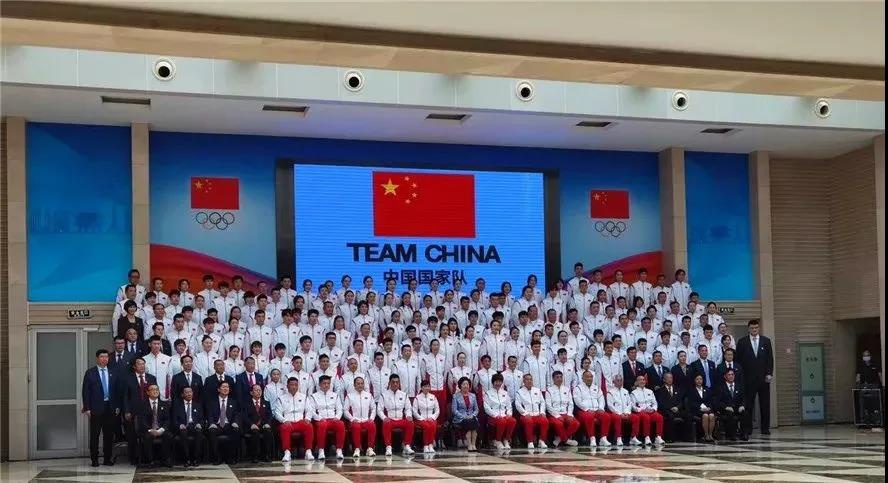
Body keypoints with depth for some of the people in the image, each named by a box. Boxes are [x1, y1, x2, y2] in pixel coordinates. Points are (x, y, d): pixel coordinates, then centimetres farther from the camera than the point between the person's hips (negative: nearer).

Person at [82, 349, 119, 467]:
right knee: (95, 434, 1)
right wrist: (87, 408, -8)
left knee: (109, 434, 5)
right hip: (96, 408, -3)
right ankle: (94, 459, 8)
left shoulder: (113, 373, 11)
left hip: (110, 407, 3)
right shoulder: (90, 373, 1)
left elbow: (117, 391, 11)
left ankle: (107, 458, 13)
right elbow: (85, 391, -2)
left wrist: (117, 406, 4)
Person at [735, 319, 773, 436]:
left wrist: (769, 374, -3)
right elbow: (739, 360, 3)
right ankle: (747, 429, 1)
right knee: (748, 405, -3)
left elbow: (770, 358, 7)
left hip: (764, 377, 2)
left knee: (765, 404, 3)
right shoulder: (742, 342, 5)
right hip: (748, 378, -2)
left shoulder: (766, 341, 10)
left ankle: (765, 428, 9)